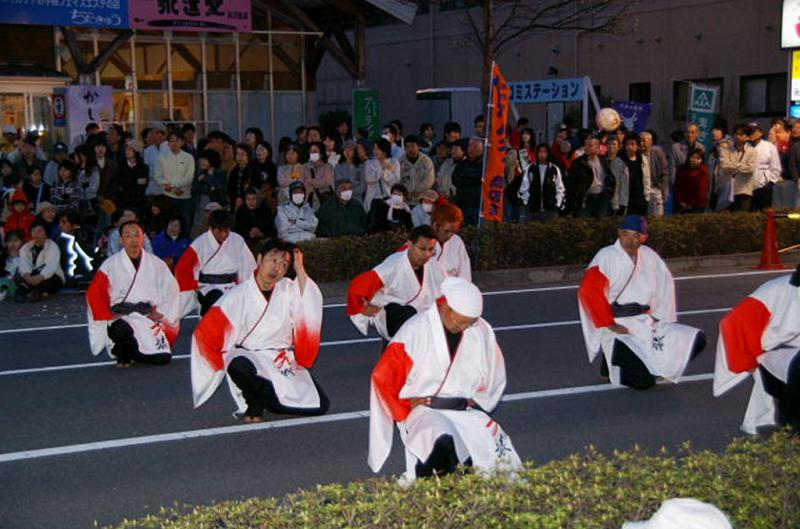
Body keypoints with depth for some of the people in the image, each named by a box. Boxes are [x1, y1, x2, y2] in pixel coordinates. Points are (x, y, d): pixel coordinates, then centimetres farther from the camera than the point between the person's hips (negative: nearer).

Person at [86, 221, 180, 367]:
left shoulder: (156, 264, 3)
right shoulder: (110, 265, -4)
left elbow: (170, 289, 9)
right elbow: (94, 295, -3)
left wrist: (160, 312, -1)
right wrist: (110, 317, -9)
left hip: (148, 318, 3)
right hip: (120, 318, -3)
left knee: (163, 357, -13)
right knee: (122, 330, -40)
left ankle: (134, 352, 22)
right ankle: (122, 354, -1)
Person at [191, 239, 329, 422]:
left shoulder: (288, 289, 4)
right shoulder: (238, 296, -7)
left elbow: (312, 304, -15)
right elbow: (207, 333, -7)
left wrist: (300, 270, -16)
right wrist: (226, 361, -9)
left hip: (284, 362, 4)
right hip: (250, 357, -3)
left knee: (319, 406, -11)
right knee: (239, 365, -40)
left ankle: (266, 397, 15)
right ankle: (255, 404, -6)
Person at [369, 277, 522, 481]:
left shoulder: (482, 332, 3)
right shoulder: (414, 332, -8)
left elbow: (495, 379, 20)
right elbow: (382, 378, -2)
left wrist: (476, 402, 6)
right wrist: (407, 412, 0)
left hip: (467, 413, 4)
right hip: (423, 411, -4)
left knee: (504, 458, -20)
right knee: (445, 441, -39)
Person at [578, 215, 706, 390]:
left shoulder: (649, 256, 7)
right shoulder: (606, 257, -11)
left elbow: (666, 284, 20)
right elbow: (589, 292, -20)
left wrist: (657, 316, 9)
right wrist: (610, 325, -16)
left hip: (645, 323, 6)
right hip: (618, 328, -6)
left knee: (696, 340, -8)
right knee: (642, 380, -22)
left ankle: (648, 364, 5)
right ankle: (613, 364, 8)